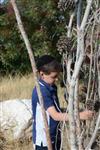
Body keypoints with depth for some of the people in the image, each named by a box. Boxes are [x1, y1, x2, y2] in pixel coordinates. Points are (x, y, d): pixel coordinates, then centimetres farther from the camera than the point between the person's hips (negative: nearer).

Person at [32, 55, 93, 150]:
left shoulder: (51, 87, 4)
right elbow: (55, 116, -31)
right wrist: (79, 115, -36)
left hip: (54, 136, 9)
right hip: (44, 138, -9)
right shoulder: (42, 91, -25)